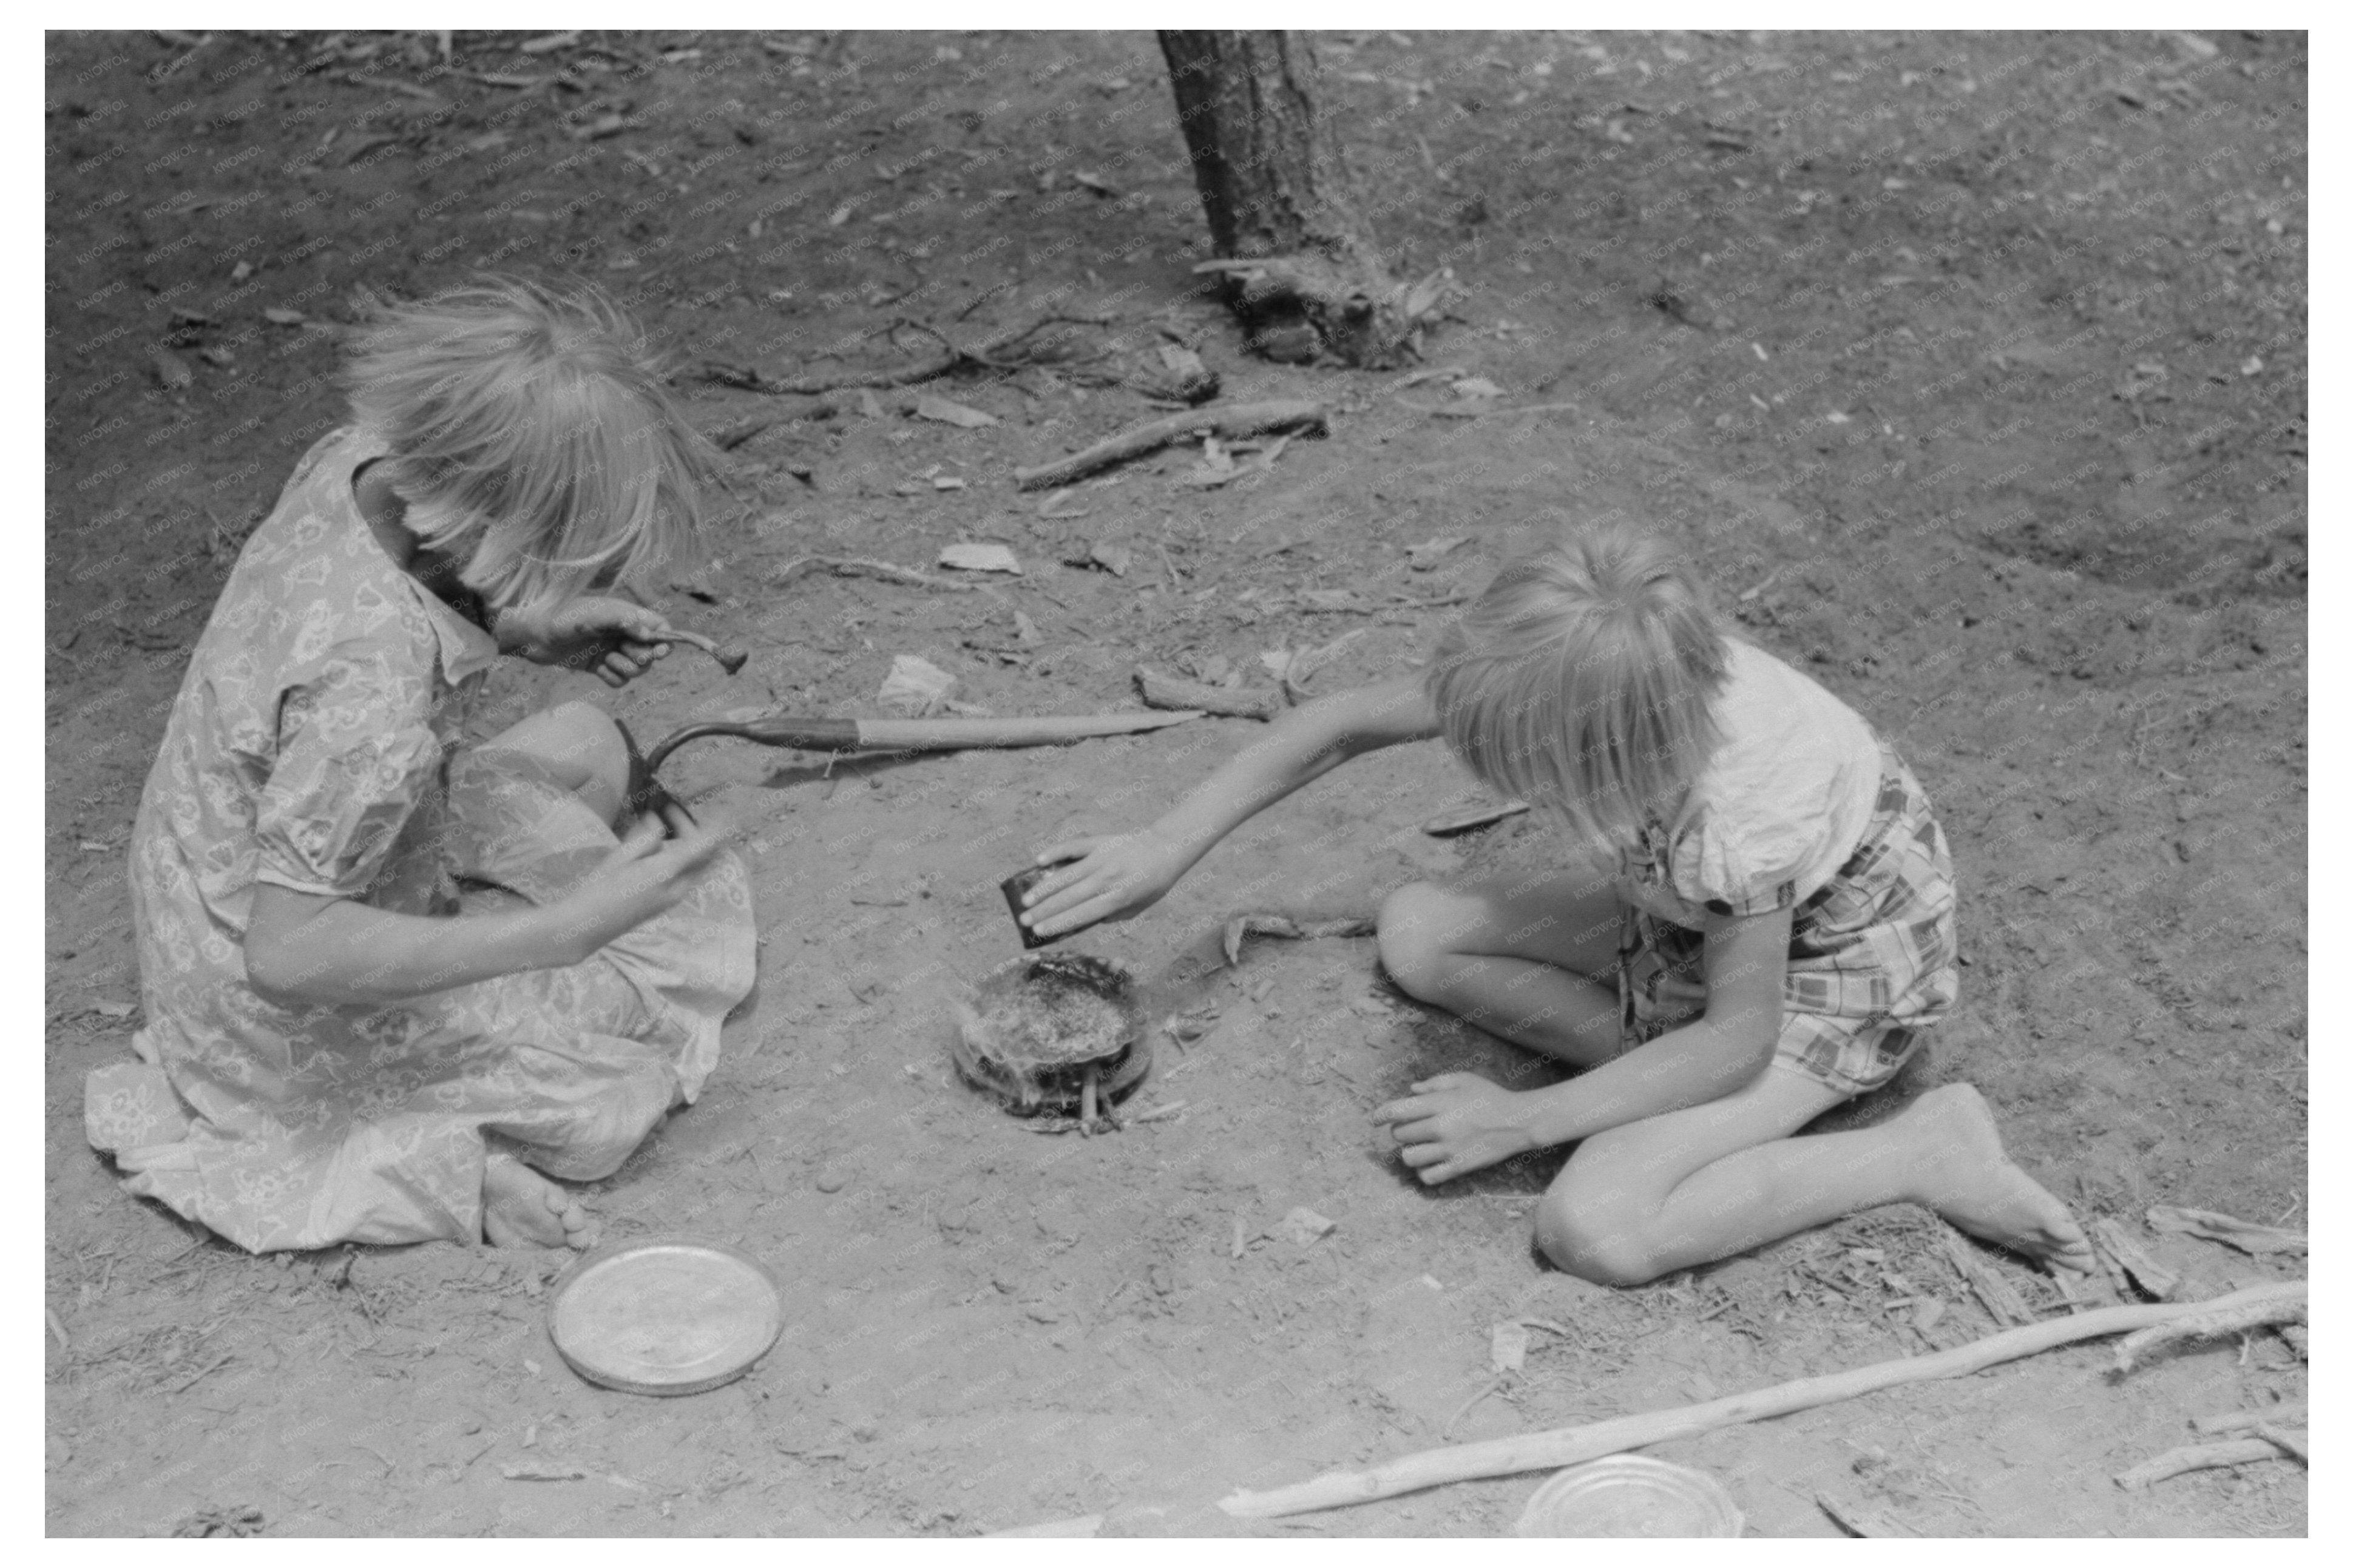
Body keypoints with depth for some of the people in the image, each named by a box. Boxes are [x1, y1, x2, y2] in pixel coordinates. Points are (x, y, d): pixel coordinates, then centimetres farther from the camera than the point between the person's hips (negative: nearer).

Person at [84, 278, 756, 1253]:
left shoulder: (355, 463, -16)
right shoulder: (373, 681, -40)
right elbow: (291, 952, -37)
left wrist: (539, 635, -7)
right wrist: (566, 928, -35)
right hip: (289, 1019, -8)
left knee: (587, 745, 19)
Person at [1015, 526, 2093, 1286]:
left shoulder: (1739, 818, -41)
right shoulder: (1544, 677, -25)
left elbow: (1740, 1036, -26)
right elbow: (1346, 723, -11)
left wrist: (1522, 1121, -24)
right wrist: (1168, 848, -14)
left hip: (1843, 956, -7)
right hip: (1689, 903, 7)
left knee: (1597, 1230, -23)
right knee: (1416, 933, -2)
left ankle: (1930, 1150, -11)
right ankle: (1682, 1069, -5)